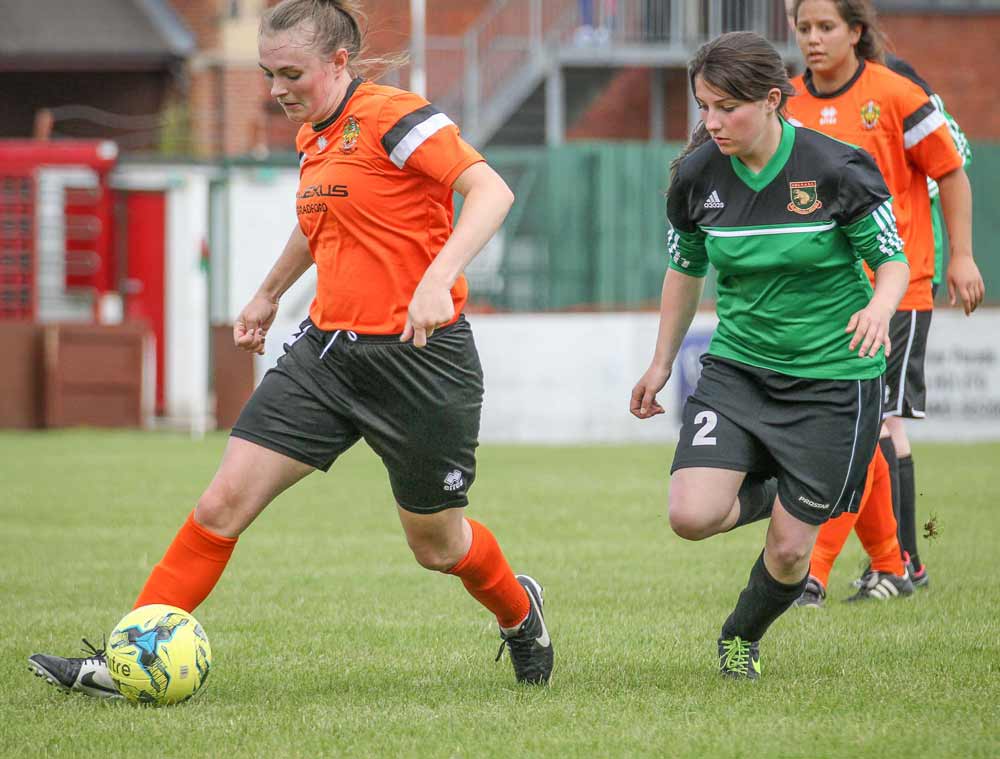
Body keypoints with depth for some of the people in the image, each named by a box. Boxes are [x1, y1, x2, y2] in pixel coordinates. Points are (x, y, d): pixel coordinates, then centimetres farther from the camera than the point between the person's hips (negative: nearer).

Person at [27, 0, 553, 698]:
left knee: (436, 544, 10)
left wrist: (437, 280, -35)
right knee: (225, 500, -5)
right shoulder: (314, 138, 10)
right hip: (328, 351, 7)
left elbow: (491, 192, -23)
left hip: (418, 354, -7)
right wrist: (270, 294, 44)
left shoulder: (391, 116, -14)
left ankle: (521, 614, 43)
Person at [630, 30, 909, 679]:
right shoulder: (696, 175, -5)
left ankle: (742, 638, 32)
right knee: (692, 515, -18)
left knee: (790, 548, -1)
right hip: (737, 371, 3)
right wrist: (662, 363, 19)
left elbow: (893, 261, -7)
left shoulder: (836, 170, -17)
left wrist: (879, 306, -30)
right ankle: (768, 493, 17)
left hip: (833, 380, -3)